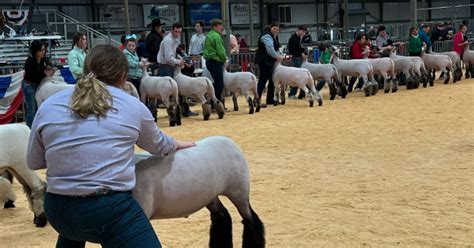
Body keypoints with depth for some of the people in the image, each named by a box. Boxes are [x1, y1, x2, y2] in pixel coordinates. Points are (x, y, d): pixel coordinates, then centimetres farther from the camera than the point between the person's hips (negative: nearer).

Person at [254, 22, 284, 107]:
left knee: (272, 80, 15)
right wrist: (277, 56, -14)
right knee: (263, 79, -14)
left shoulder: (274, 37, 19)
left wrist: (280, 55, 7)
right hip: (264, 61, -11)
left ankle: (270, 99, 23)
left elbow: (275, 49, 24)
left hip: (270, 61, 11)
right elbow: (270, 49, -24)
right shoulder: (267, 36, -14)